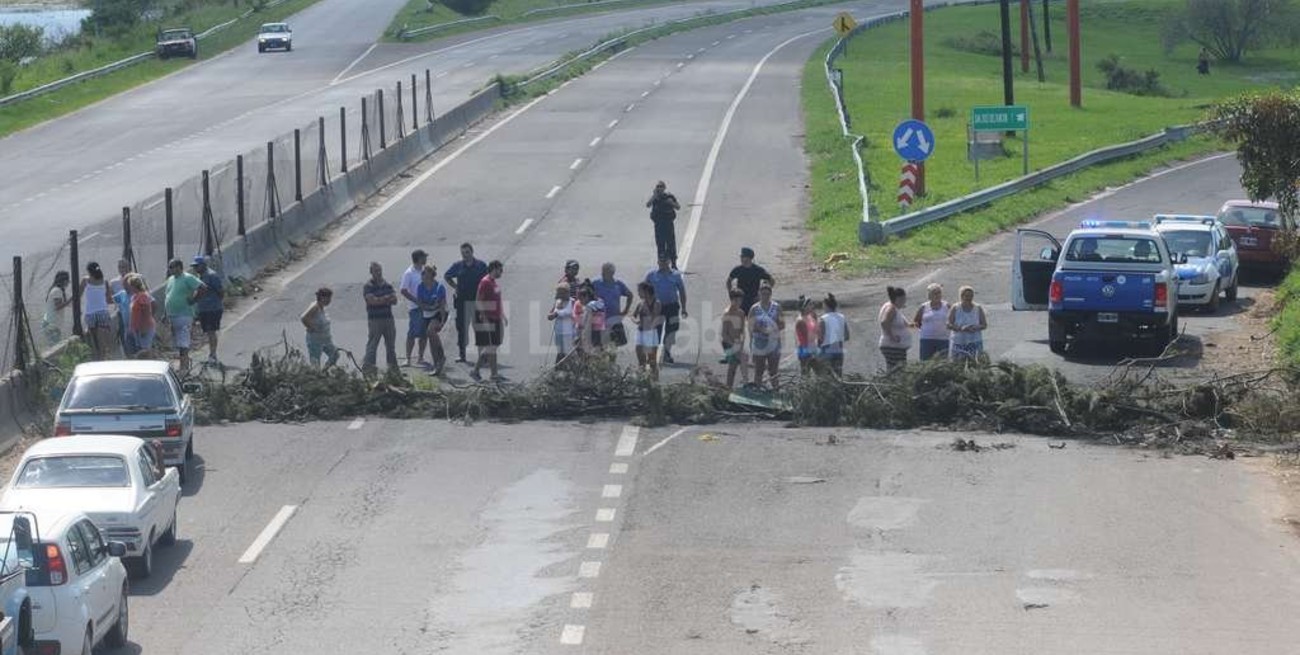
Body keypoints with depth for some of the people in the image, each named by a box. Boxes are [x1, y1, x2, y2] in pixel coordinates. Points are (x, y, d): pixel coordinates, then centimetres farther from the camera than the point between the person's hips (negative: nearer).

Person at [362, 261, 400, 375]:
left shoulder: (387, 285, 11)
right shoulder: (368, 287, -5)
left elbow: (394, 300, 1)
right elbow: (372, 300, -19)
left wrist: (381, 299, -15)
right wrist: (388, 298, -9)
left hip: (388, 318, 6)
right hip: (374, 319, -6)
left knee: (391, 345, 14)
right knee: (372, 344, -8)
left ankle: (393, 366, 25)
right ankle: (368, 367, -7)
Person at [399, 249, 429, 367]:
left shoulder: (423, 272, 12)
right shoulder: (409, 273, -9)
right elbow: (403, 290, -13)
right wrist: (417, 301, -17)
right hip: (415, 308, -7)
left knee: (424, 334, 8)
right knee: (412, 334, -7)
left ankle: (421, 358, 15)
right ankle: (408, 358, -3)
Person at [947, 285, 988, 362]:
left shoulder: (978, 309, 8)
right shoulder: (955, 309, 3)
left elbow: (985, 325, 7)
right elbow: (949, 325, -4)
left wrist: (976, 328, -16)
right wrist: (961, 328, -21)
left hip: (975, 342, 1)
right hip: (958, 342, -1)